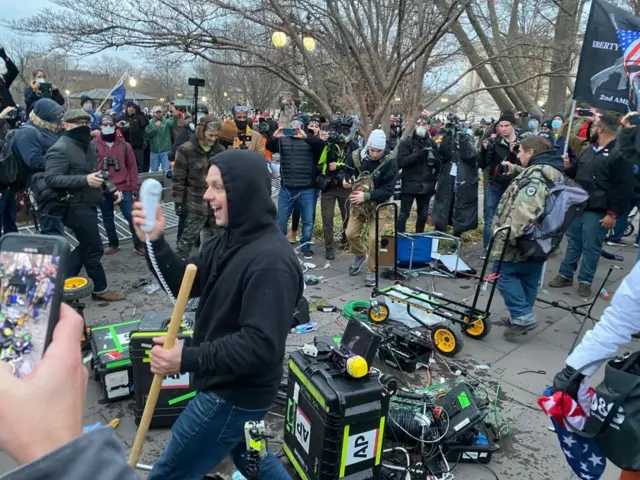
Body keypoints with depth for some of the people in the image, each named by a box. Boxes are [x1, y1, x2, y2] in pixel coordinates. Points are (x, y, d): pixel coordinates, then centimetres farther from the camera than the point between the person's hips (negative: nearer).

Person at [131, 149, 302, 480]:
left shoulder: (270, 261, -30)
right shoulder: (230, 239, 1)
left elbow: (262, 345, -32)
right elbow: (185, 285, 4)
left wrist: (188, 359, -32)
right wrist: (156, 242, -10)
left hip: (235, 394, -9)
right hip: (229, 386, 9)